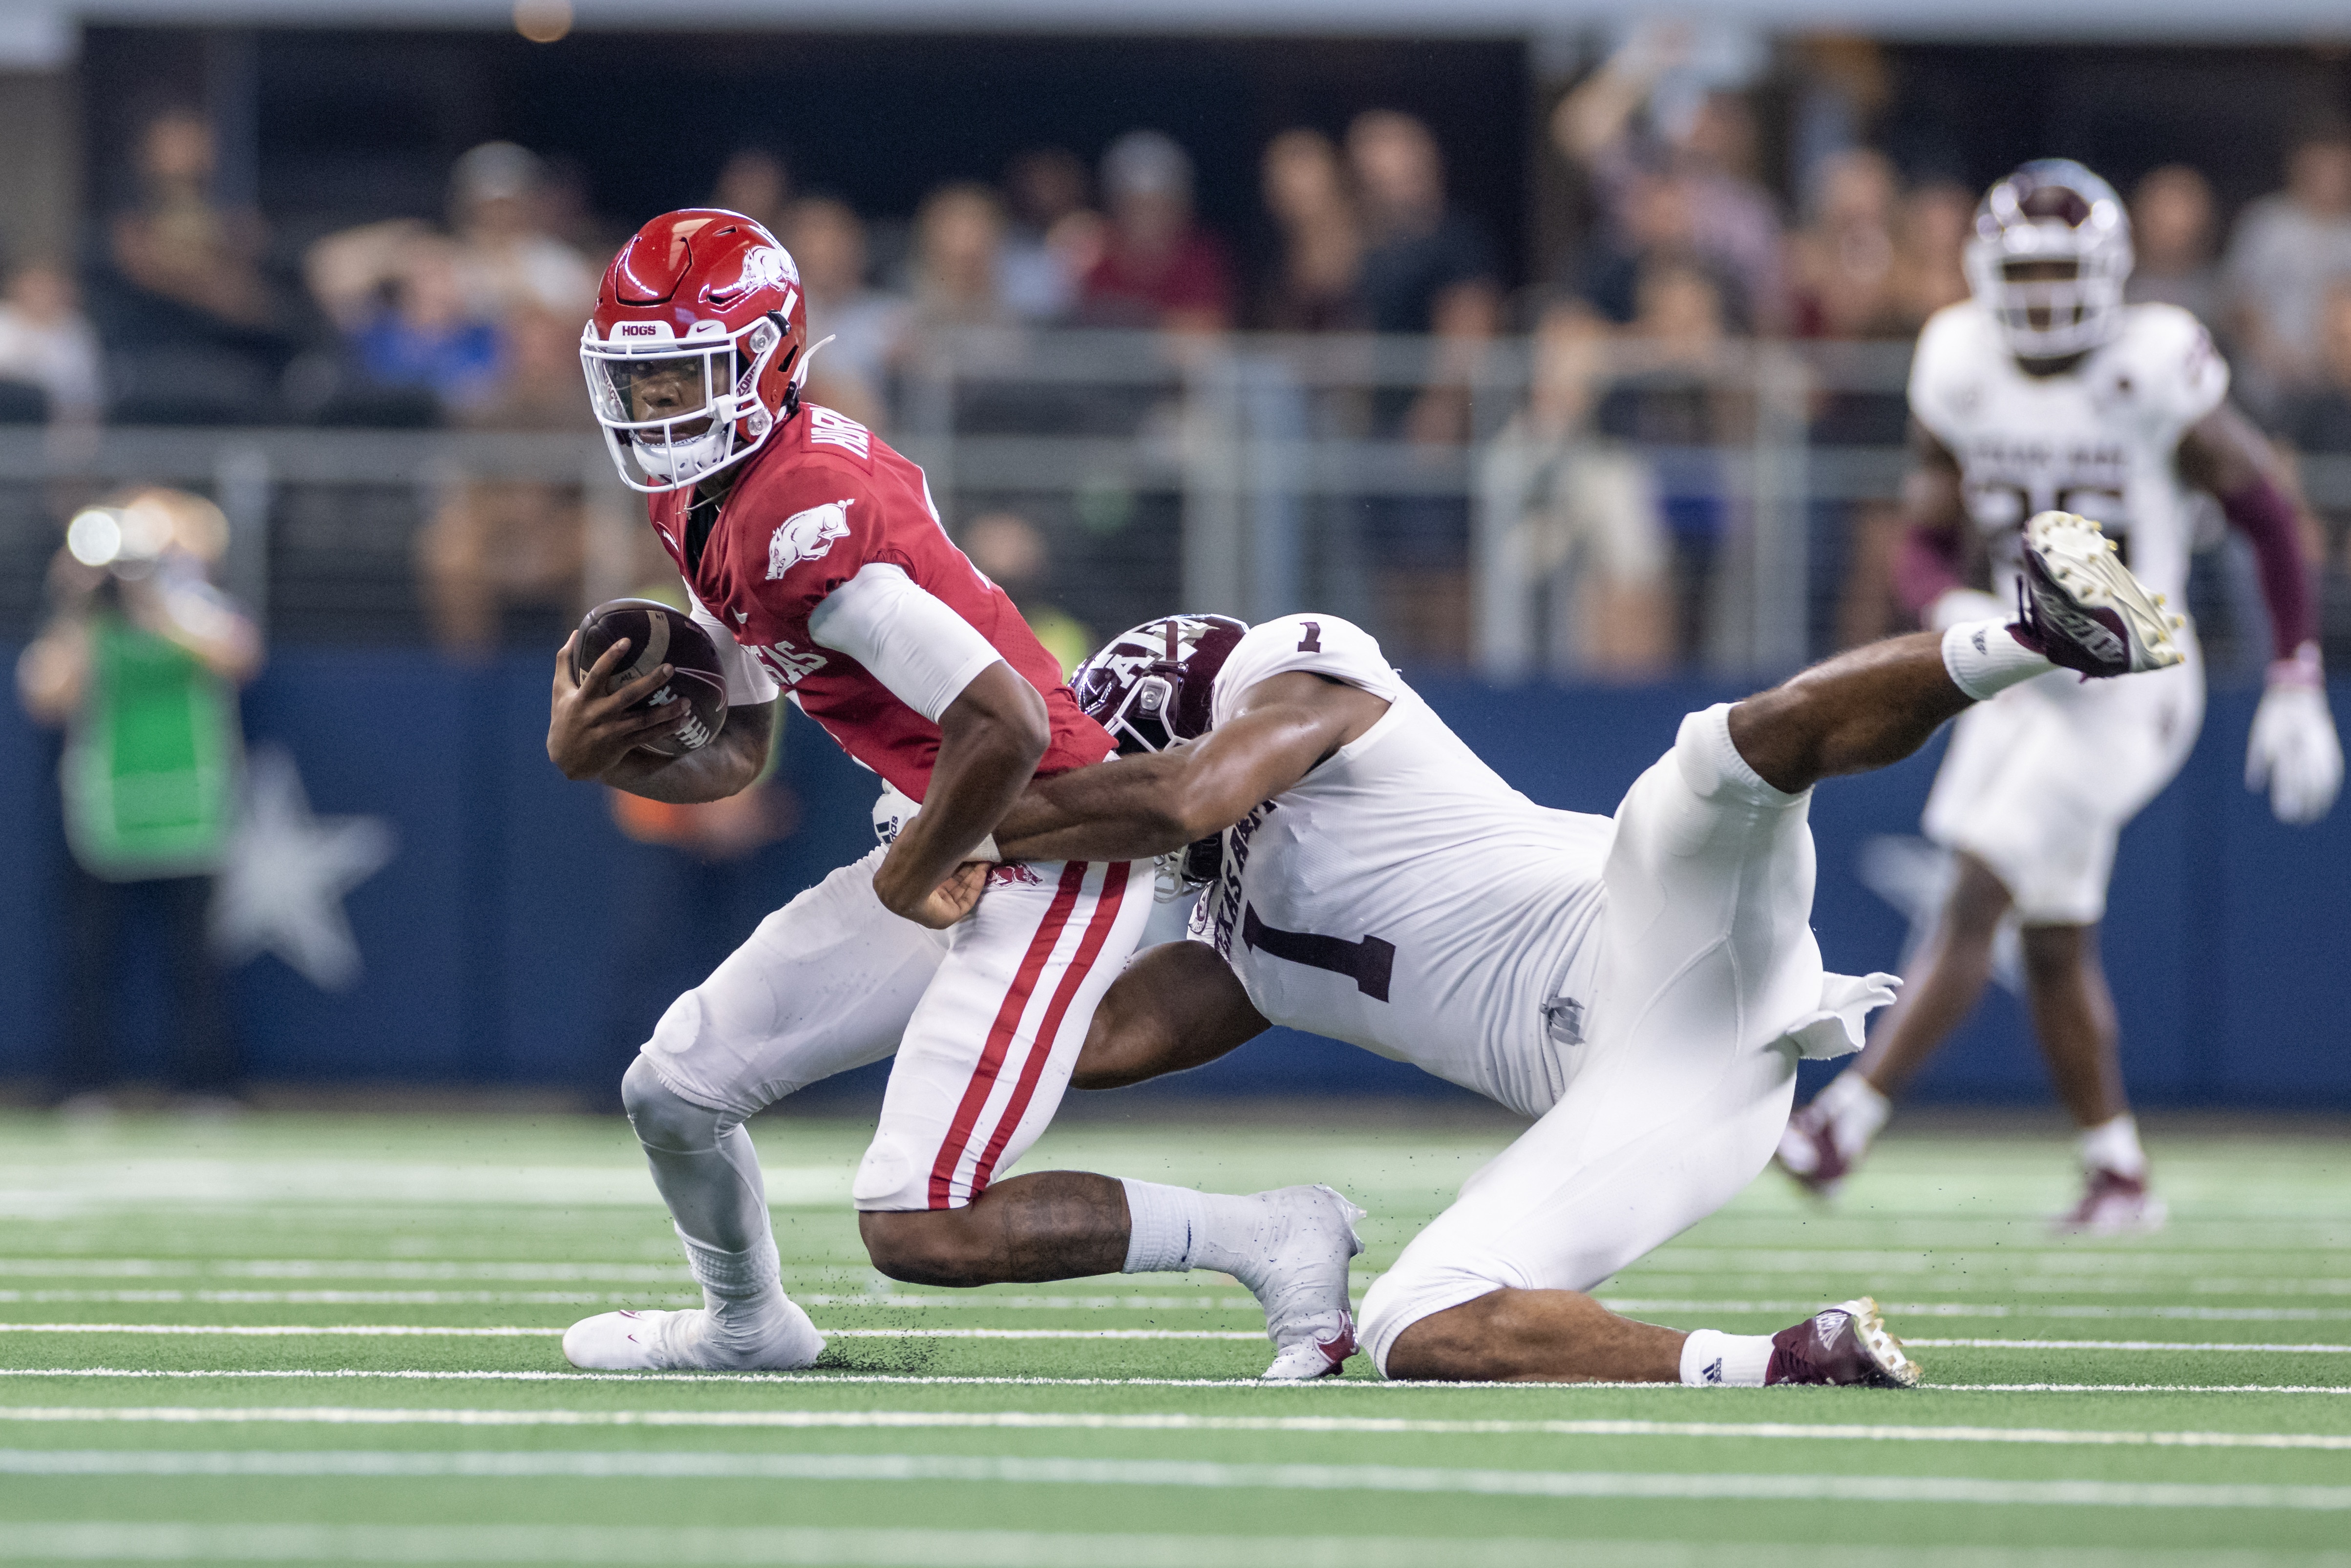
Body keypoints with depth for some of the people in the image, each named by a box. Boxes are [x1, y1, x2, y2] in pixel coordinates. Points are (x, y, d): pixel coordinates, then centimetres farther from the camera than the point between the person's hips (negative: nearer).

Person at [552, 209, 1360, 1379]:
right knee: (673, 1095, 16)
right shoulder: (694, 503, 7)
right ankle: (745, 1323, 45)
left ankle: (1270, 1237, -3)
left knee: (917, 1230, -16)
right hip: (952, 847, 10)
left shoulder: (799, 514, -25)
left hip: (1049, 854, -10)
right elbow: (735, 754, 17)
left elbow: (1006, 724, -30)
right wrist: (594, 754, -3)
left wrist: (914, 878, -14)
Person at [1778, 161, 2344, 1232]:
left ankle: (1853, 1113, -13)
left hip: (2128, 684, -6)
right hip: (2025, 675, 6)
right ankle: (2118, 1174, 23)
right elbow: (1925, 547, 7)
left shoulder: (2155, 377, -15)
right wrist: (1956, 613, -17)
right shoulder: (1962, 372, 0)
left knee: (1976, 904, -14)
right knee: (2054, 944, 11)